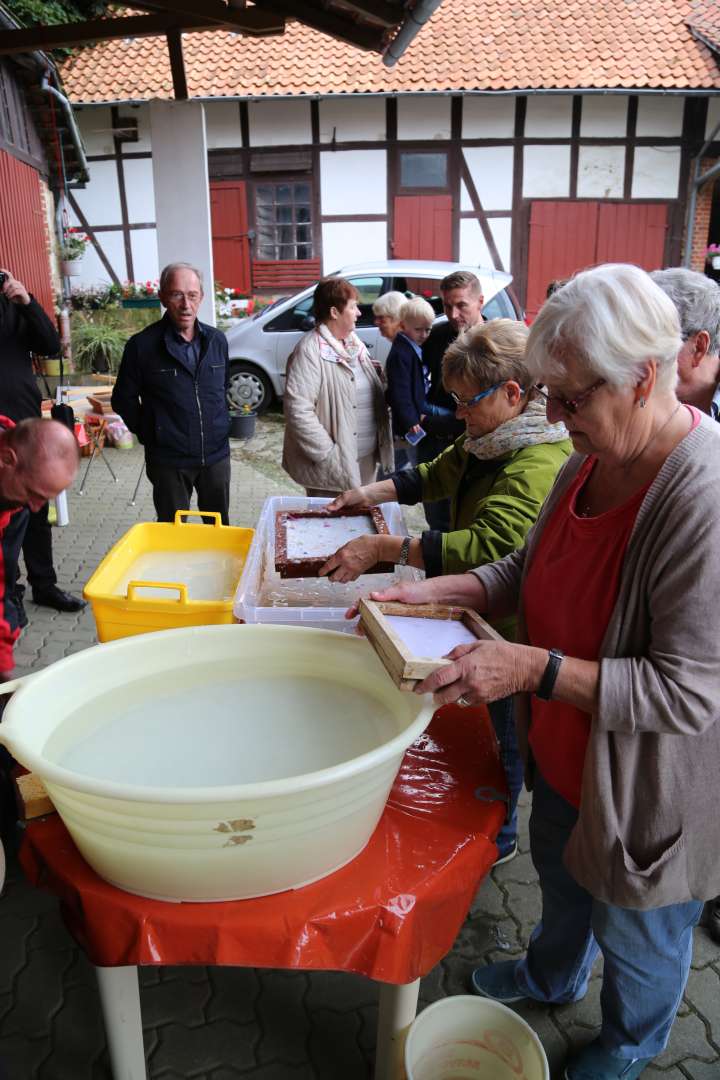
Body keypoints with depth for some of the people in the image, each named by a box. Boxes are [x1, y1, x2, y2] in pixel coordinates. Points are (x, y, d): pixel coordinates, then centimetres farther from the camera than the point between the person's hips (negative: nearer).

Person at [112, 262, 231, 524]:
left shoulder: (217, 340, 3)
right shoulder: (142, 345, -9)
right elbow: (124, 399, 1)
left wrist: (220, 426, 13)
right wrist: (149, 433, 1)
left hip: (217, 455, 4)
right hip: (169, 460, -3)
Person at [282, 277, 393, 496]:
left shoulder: (354, 344, 11)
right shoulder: (310, 351, -16)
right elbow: (298, 410, -23)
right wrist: (328, 454, -22)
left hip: (368, 458, 8)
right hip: (335, 466, -8)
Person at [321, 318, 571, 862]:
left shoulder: (540, 465, -29)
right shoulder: (489, 441, 4)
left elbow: (487, 547, -38)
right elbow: (438, 475, 18)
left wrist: (384, 547, -35)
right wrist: (371, 494, 6)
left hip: (511, 632, -10)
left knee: (503, 738, 11)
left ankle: (496, 841, 36)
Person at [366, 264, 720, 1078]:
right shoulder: (592, 459, -7)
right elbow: (531, 569, 5)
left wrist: (535, 668, -35)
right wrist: (434, 591, -10)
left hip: (647, 789, -7)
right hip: (565, 752, 7)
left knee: (636, 934, 23)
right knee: (560, 874, 33)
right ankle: (553, 977, 65)